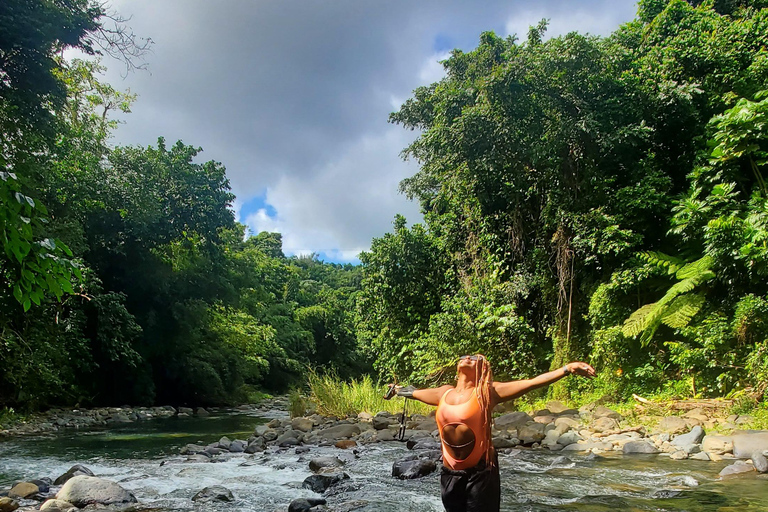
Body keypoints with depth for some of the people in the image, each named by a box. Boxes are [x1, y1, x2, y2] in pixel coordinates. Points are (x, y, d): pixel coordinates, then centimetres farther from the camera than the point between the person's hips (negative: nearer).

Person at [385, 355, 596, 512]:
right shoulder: (444, 393, 6)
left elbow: (532, 382, -14)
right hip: (450, 473, 4)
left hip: (480, 472, -4)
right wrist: (397, 390, 42)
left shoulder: (487, 392, -7)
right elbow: (414, 392, 25)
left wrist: (567, 369, -22)